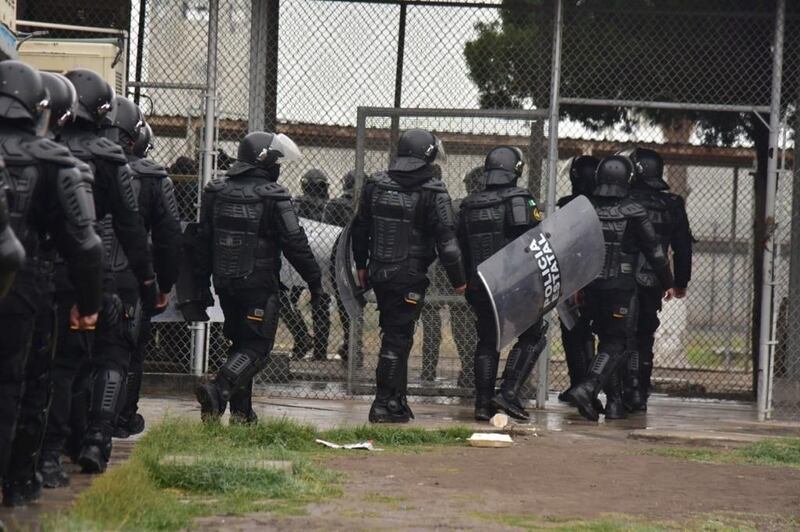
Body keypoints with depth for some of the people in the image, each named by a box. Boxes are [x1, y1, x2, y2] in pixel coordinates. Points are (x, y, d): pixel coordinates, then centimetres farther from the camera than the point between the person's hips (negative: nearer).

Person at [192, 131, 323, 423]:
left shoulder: (216, 193, 6)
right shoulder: (273, 198, -12)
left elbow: (202, 240, 10)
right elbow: (295, 244, -11)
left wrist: (202, 279, 17)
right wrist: (314, 279, -3)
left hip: (225, 282, 6)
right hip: (260, 284, -6)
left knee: (240, 341, 18)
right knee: (257, 346, -2)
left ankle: (241, 410, 16)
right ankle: (218, 389, -24)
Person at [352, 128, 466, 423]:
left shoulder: (376, 185, 4)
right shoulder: (433, 193, -13)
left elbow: (360, 229, 13)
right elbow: (446, 242, -12)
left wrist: (361, 264, 26)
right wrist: (458, 281, -2)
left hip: (379, 273, 5)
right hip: (410, 277, -5)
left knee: (394, 333, 17)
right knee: (398, 338, -1)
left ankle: (397, 399, 23)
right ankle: (384, 404, -3)